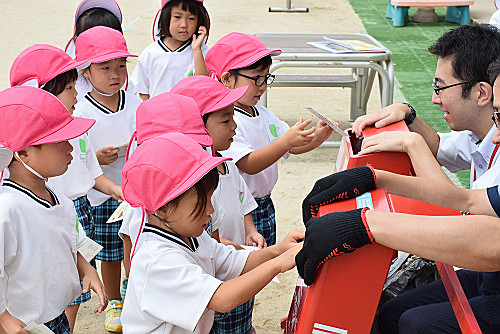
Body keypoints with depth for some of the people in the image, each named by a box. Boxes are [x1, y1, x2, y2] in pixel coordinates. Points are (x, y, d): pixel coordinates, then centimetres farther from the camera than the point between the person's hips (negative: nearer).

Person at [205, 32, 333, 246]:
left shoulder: (264, 116, 9)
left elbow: (294, 148, 8)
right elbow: (249, 165, -29)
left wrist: (316, 136, -12)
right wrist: (286, 141, -39)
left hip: (265, 205, 8)